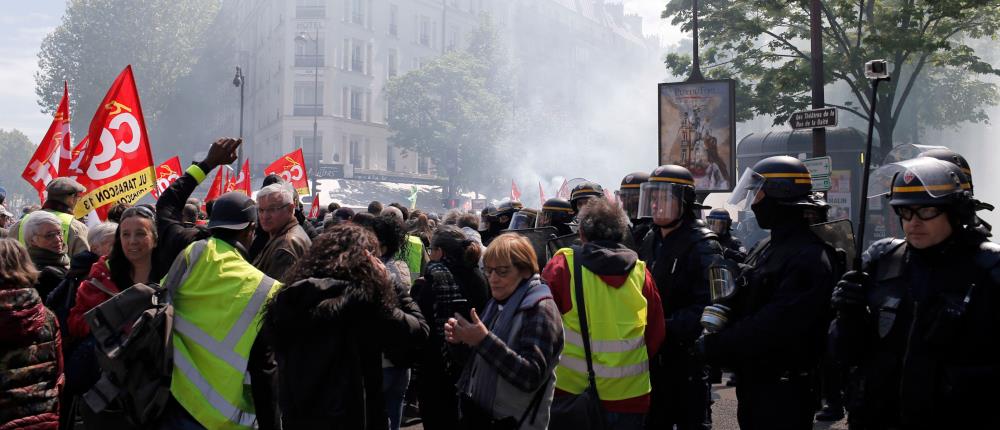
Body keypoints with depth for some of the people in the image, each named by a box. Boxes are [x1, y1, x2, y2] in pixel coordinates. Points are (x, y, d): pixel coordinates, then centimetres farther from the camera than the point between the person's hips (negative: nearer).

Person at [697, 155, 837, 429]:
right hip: (752, 382, 8)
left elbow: (775, 326, -26)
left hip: (785, 391, -8)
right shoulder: (766, 249, 12)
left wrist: (714, 346, -20)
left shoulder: (809, 257, -18)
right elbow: (743, 305, 13)